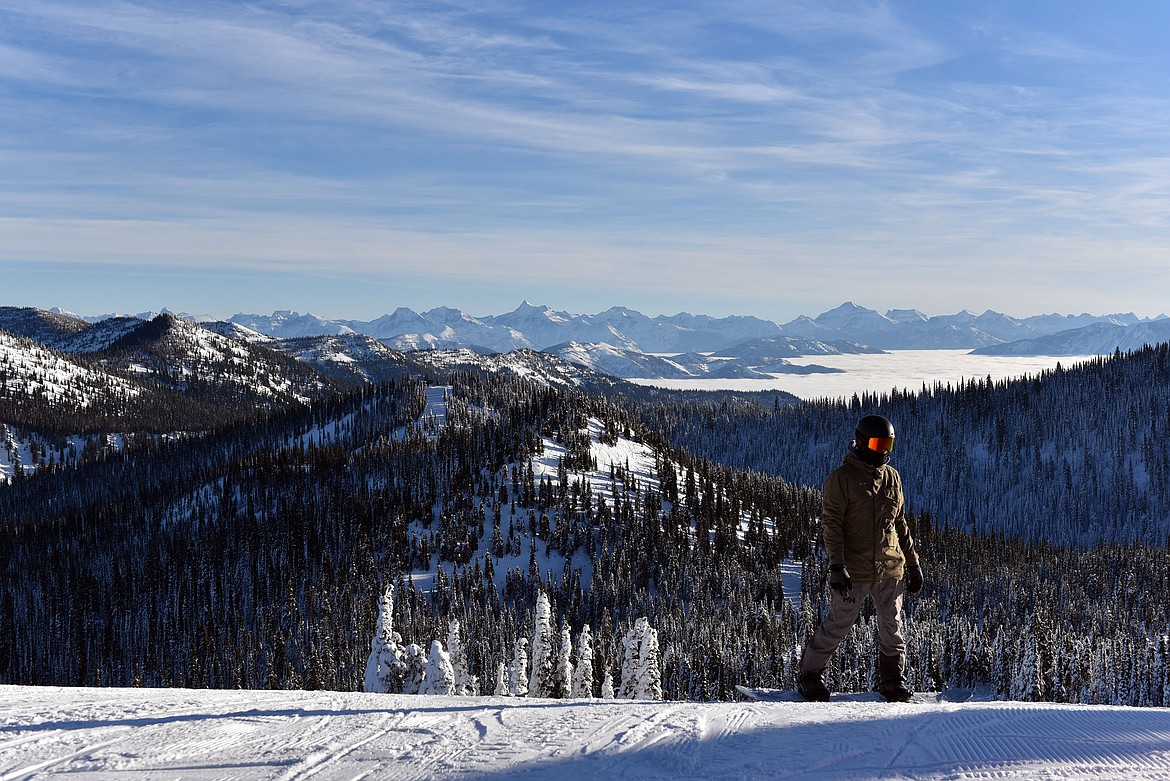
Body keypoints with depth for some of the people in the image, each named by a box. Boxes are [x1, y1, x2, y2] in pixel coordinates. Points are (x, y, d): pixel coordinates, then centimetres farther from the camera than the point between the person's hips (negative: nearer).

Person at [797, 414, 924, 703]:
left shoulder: (892, 477, 13)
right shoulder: (841, 478, -5)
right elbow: (831, 523, -10)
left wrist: (913, 563, 19)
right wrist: (837, 565, -19)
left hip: (891, 570, 5)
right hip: (853, 570, -5)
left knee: (892, 627, 8)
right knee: (838, 625, 0)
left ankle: (893, 680, 23)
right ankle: (808, 676, 15)